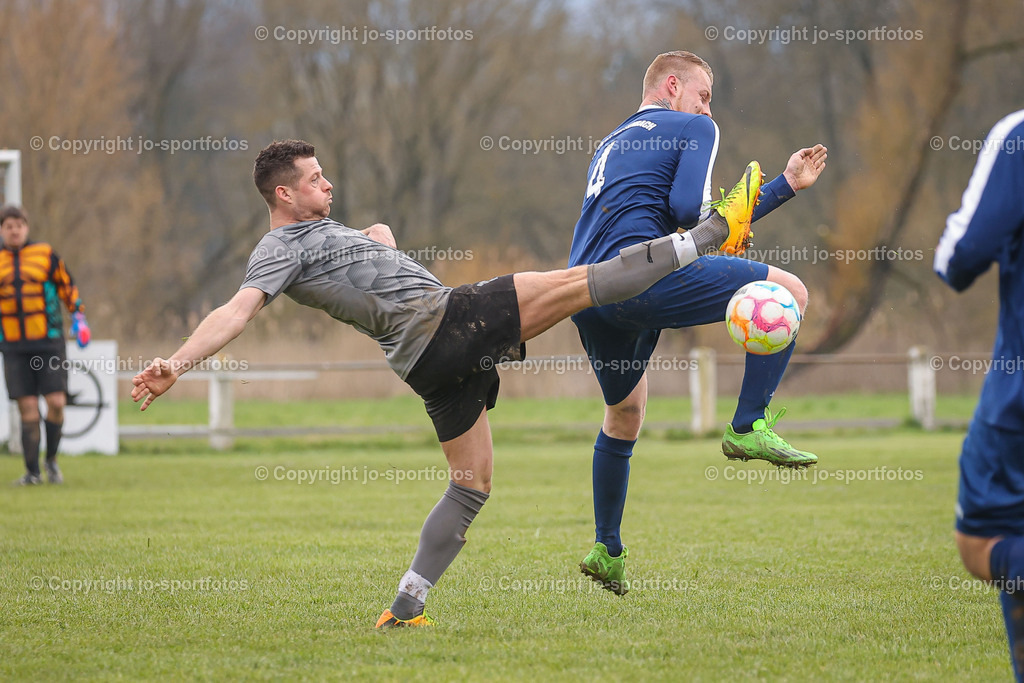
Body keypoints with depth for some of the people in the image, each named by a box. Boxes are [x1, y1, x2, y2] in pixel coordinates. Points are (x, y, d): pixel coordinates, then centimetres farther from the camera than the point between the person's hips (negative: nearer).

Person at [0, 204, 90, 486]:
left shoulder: (46, 254, 3)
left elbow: (67, 287, 9)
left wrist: (78, 317, 1)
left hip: (49, 342, -1)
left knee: (56, 402, -9)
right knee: (27, 408, -3)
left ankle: (51, 460, 13)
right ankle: (32, 472, 4)